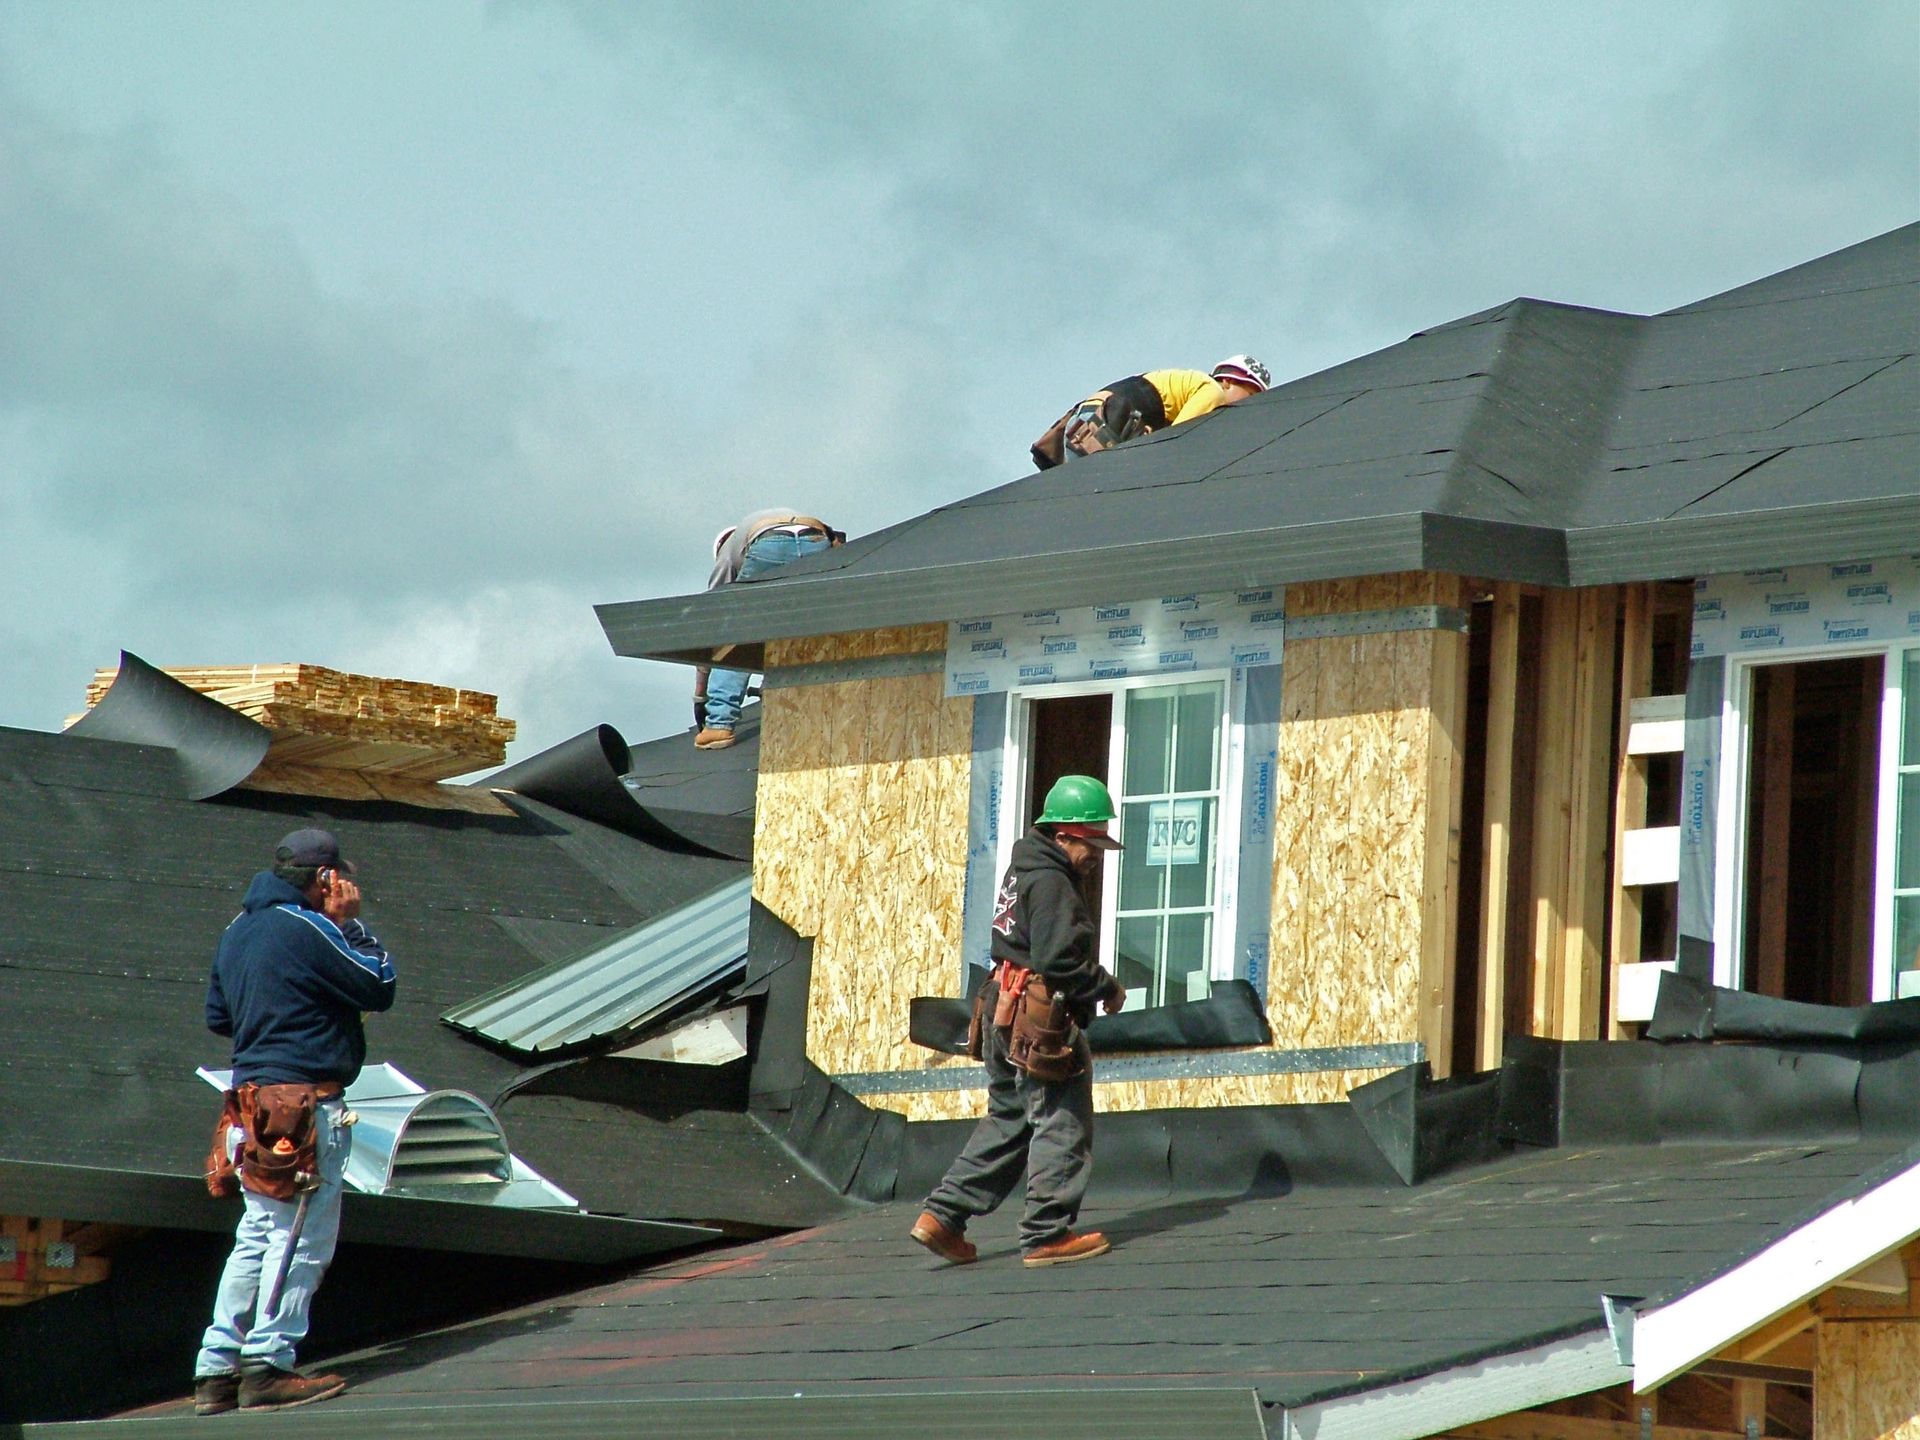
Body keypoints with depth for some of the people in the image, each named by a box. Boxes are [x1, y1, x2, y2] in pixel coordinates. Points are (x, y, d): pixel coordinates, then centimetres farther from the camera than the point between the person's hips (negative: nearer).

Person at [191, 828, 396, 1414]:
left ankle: (217, 1371, 10)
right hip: (303, 1100, -9)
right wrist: (350, 923, 0)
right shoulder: (306, 929, -13)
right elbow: (380, 987, -9)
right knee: (302, 1239, -5)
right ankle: (268, 1368, -7)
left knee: (258, 1235, 13)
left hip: (252, 1099, 9)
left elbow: (217, 1016, 22)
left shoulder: (238, 930, 15)